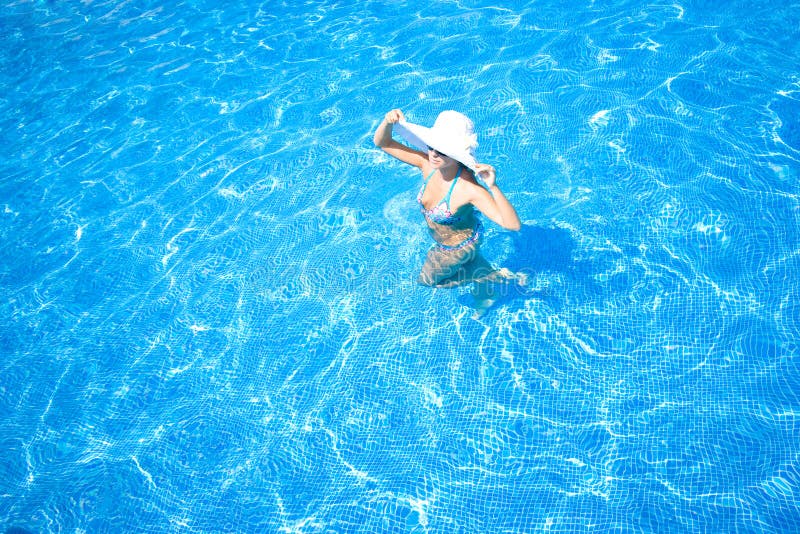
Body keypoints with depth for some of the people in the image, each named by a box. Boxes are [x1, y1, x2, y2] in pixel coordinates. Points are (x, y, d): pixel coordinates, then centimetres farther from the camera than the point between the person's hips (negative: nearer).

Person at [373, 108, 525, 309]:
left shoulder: (468, 188, -43)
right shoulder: (428, 163, -26)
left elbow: (513, 224, -49)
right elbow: (382, 143, -18)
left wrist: (493, 187, -62)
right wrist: (388, 122, -39)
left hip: (460, 247, -5)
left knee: (427, 280, 20)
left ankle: (494, 276, 24)